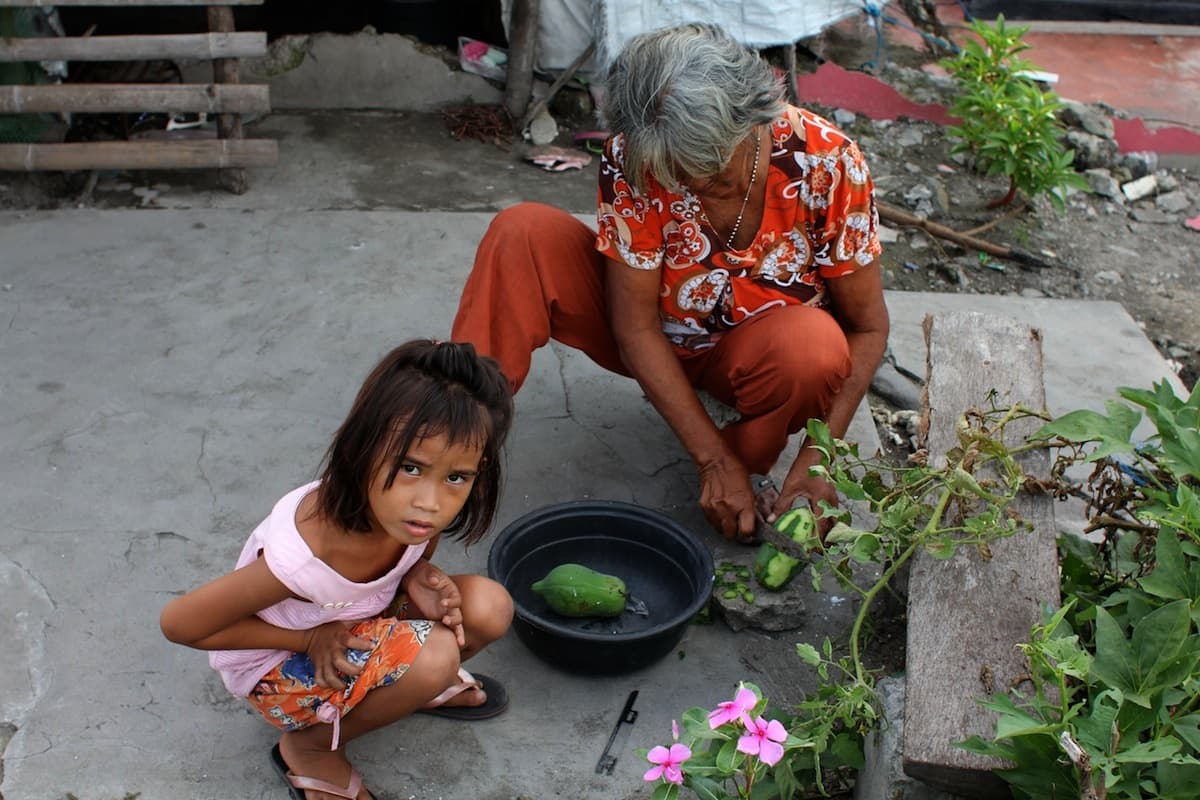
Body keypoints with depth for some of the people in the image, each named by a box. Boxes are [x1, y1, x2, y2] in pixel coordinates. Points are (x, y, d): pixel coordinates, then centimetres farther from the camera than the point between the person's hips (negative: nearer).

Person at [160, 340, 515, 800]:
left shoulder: (404, 509, -23)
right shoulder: (303, 558, -39)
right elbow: (179, 624, -25)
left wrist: (420, 577, -20)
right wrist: (308, 639, -22)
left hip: (359, 618, 6)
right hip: (274, 662, -6)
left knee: (488, 608, -17)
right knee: (435, 655, -30)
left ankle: (413, 684, 13)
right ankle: (310, 748, -5)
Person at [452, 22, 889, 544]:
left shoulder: (828, 163, -26)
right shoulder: (633, 161, -26)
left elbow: (867, 326, -17)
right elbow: (634, 327, -22)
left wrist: (818, 458, -27)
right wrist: (713, 459, -26)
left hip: (757, 353, 0)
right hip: (654, 344, 1)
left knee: (815, 344, -38)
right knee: (521, 233, -23)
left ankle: (751, 465, -6)